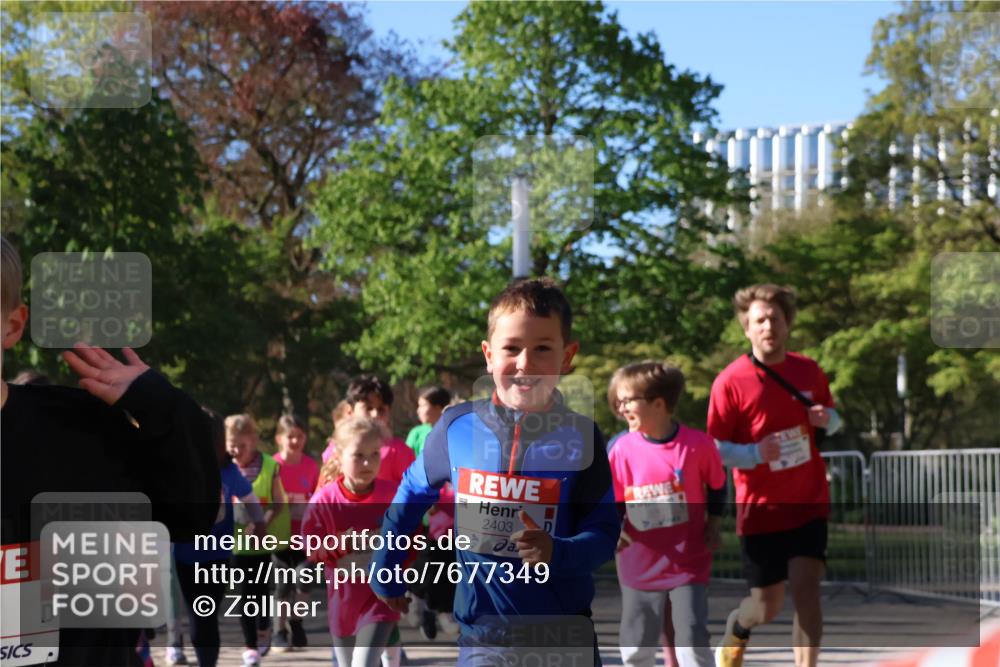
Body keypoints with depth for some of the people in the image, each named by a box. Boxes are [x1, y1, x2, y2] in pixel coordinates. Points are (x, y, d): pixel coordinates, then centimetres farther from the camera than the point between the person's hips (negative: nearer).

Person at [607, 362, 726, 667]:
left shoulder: (698, 444, -10)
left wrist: (713, 523, 0)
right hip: (640, 565, 2)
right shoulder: (622, 449, -6)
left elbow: (717, 486, 8)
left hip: (688, 563, -2)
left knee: (692, 640, -7)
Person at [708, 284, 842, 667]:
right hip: (760, 509, -2)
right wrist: (755, 453, -24)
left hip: (808, 505, 2)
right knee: (767, 608, 6)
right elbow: (713, 448, -7)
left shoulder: (809, 371, 1)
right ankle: (736, 626, 43)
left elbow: (833, 419, 16)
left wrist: (827, 420, -8)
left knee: (806, 591, -13)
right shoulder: (730, 382, -11)